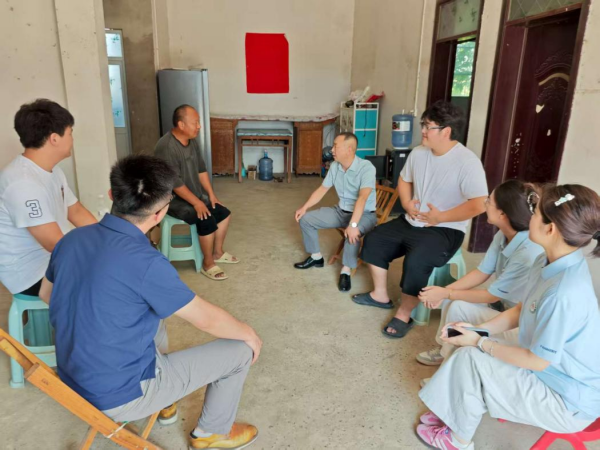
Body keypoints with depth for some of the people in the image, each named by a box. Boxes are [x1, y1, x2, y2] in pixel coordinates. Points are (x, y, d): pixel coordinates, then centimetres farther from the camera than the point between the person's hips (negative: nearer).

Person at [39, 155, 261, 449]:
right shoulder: (145, 262, -29)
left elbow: (46, 294, 13)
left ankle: (165, 403, 40)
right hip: (122, 396, -7)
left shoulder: (72, 239, -7)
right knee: (240, 350, 1)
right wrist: (249, 333, 2)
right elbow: (207, 320, -17)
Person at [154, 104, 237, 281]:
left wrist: (211, 194, 4)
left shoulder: (192, 141, 2)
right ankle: (208, 264, -8)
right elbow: (175, 183, -26)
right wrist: (197, 203, -23)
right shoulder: (166, 147, -25)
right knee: (207, 220, -26)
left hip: (195, 194, 9)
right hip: (174, 199, -9)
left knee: (224, 213, 3)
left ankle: (218, 253, 20)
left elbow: (201, 169, 10)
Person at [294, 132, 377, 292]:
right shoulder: (334, 166, -2)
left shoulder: (366, 168, -24)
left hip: (364, 214, -7)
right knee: (305, 219, -2)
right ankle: (316, 257, 14)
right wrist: (304, 207, -5)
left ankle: (346, 271, -17)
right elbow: (322, 189, 7)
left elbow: (362, 197, -36)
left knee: (352, 234, -40)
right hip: (341, 211, 7)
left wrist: (353, 225, -47)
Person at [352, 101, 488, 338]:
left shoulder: (467, 162, -20)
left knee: (415, 261, -31)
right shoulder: (418, 153, 1)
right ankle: (380, 295, 17)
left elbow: (478, 205, -24)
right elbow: (404, 180, 18)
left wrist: (440, 217, -22)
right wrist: (406, 203, -2)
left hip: (445, 230, -8)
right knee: (373, 239, 3)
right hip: (411, 222, 8)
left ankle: (404, 314, -8)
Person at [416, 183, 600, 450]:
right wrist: (477, 330, -4)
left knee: (470, 358, -14)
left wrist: (480, 342, -14)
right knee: (472, 348, 3)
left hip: (569, 402, -8)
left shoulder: (564, 294, -36)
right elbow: (520, 312, 8)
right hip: (552, 371, 8)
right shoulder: (549, 263, -6)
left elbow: (536, 361, -25)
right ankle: (453, 413, 22)